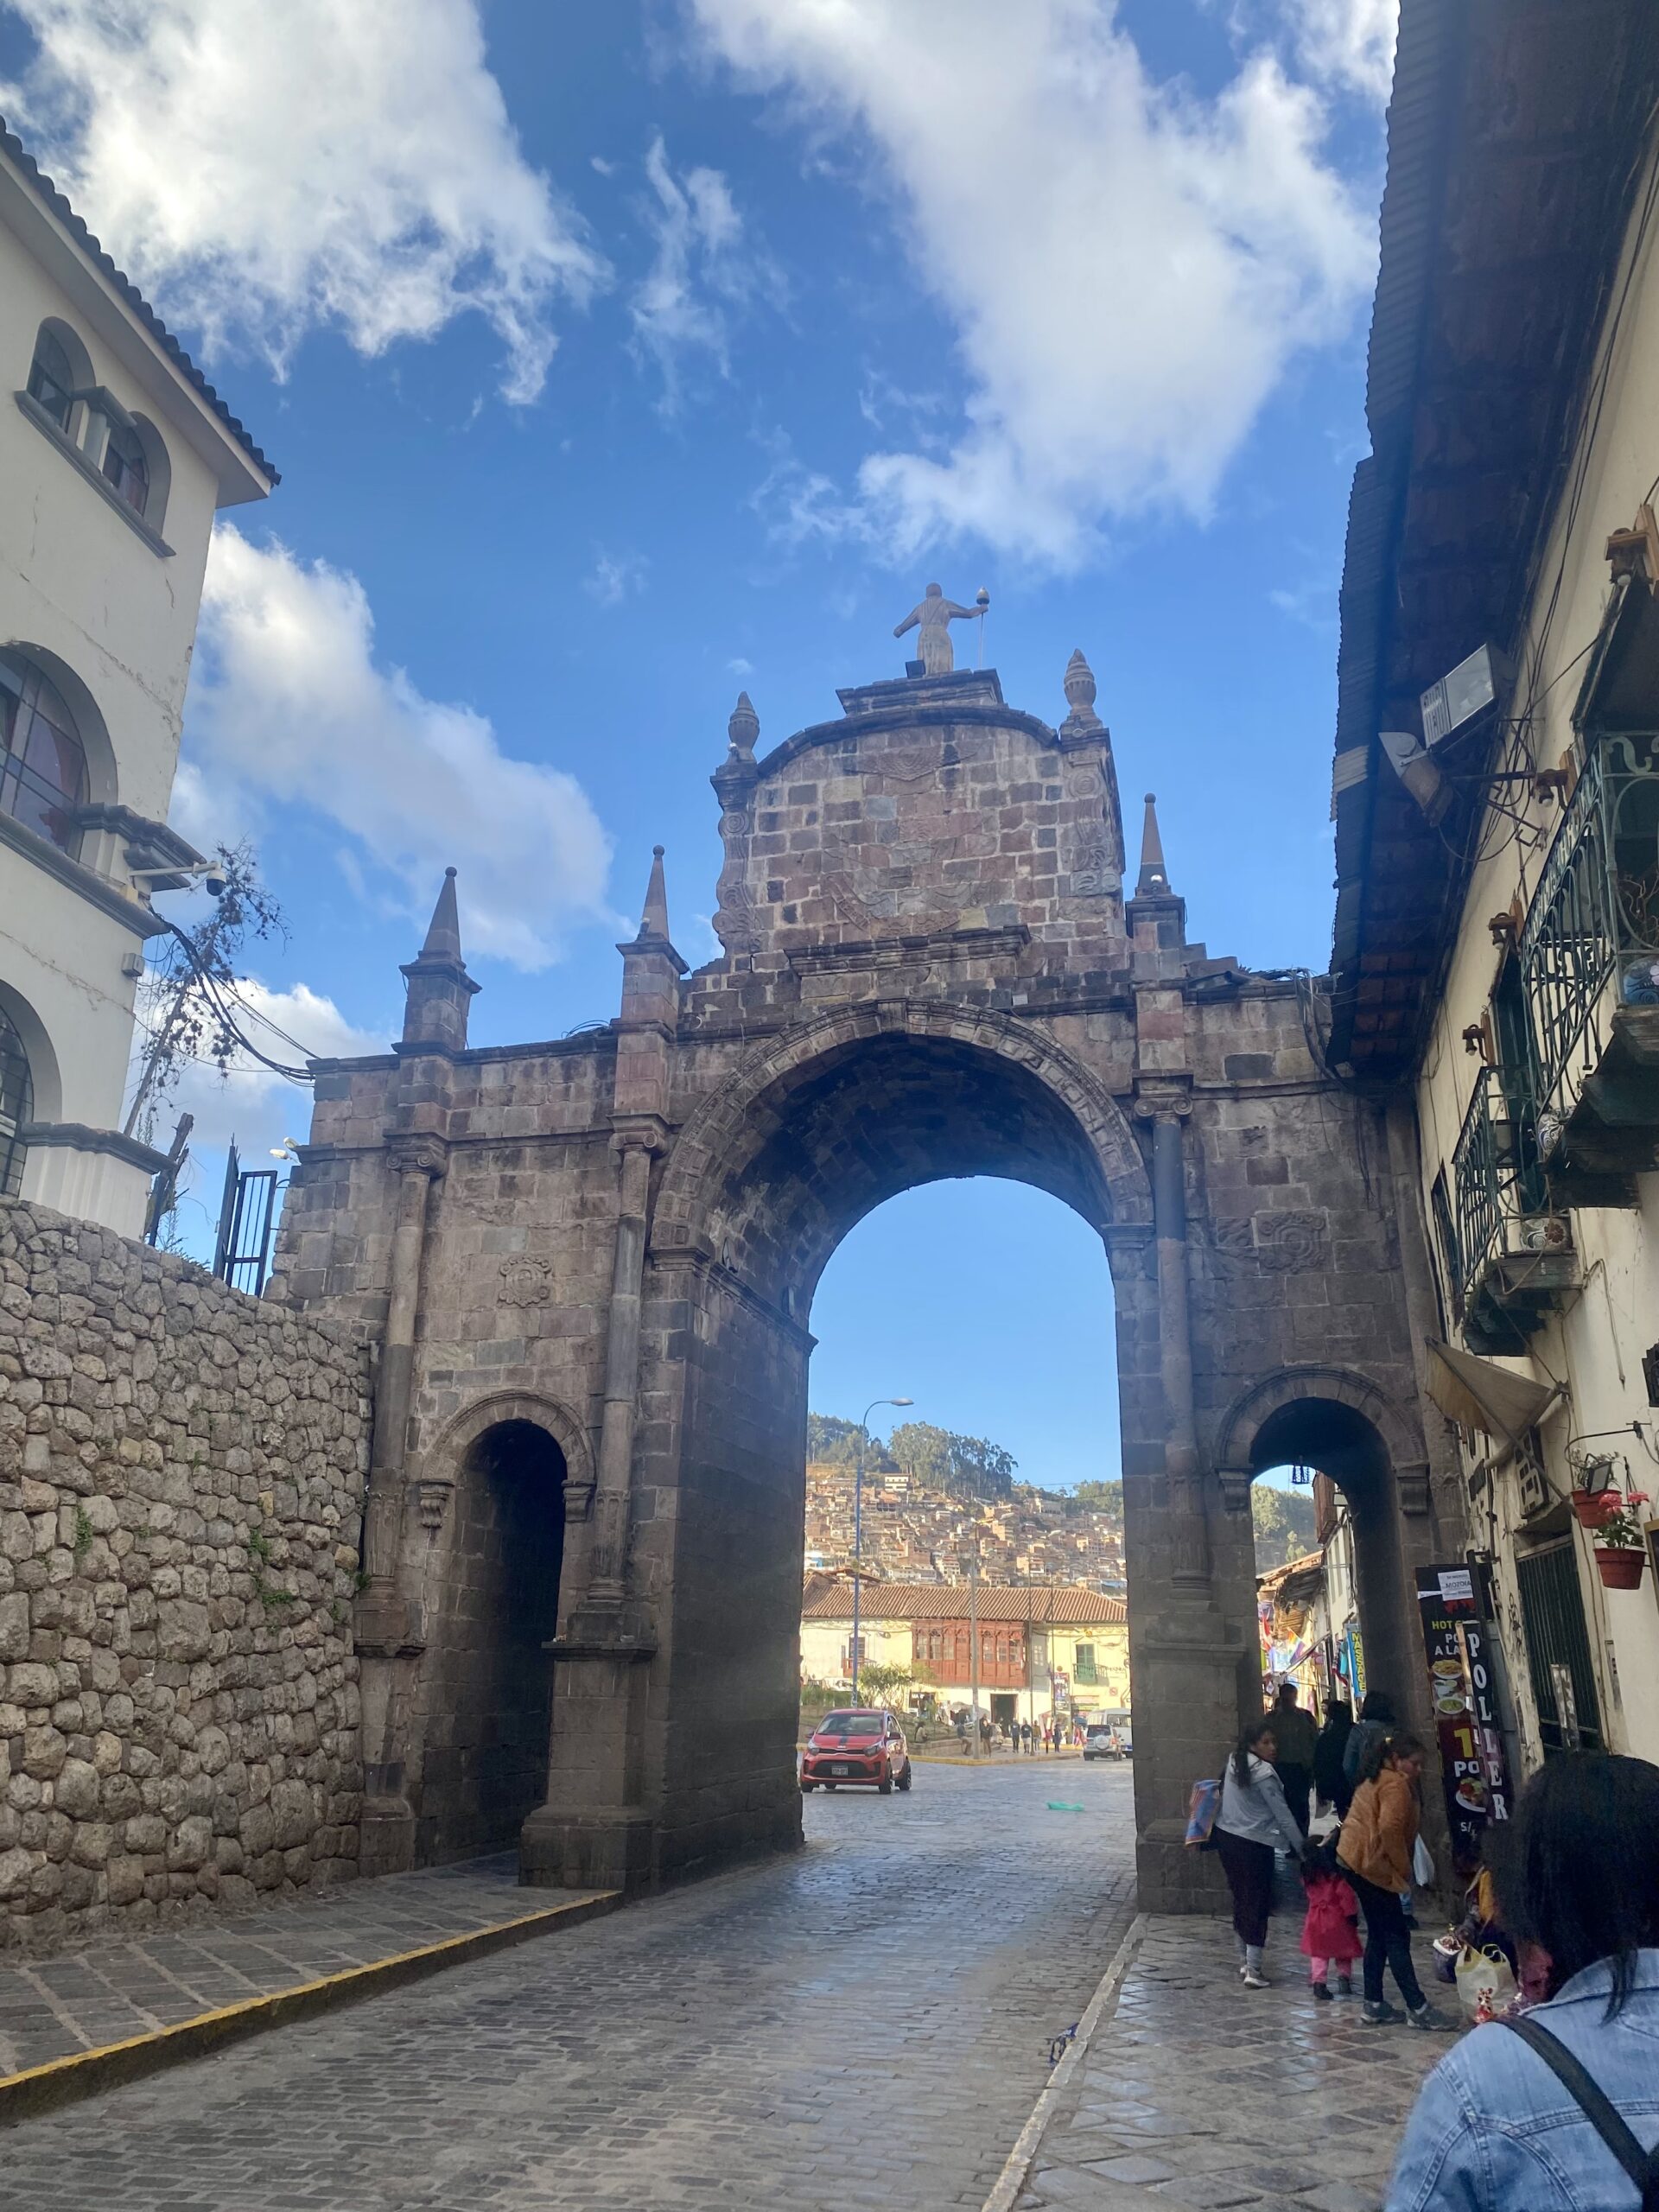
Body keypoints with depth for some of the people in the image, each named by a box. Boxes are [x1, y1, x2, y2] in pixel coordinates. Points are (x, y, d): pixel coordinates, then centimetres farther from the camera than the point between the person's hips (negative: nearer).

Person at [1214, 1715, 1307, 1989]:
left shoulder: (1234, 1760, 2)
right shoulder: (1263, 1773, -18)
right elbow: (1283, 1815, -15)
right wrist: (1302, 1848, -9)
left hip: (1227, 1836, 8)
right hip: (1254, 1844, -8)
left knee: (1240, 1898, 18)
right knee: (1257, 1903, 1)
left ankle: (1243, 1960, 27)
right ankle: (1253, 1971, 0)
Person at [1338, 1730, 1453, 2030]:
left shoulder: (1375, 1779, 18)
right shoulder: (1396, 1784, -13)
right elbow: (1390, 1829, -24)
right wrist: (1404, 1869, -14)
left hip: (1356, 1861, 10)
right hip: (1373, 1865, -10)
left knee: (1379, 1934, 13)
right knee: (1397, 1937, -5)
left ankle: (1374, 2004, 16)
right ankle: (1418, 2008, -3)